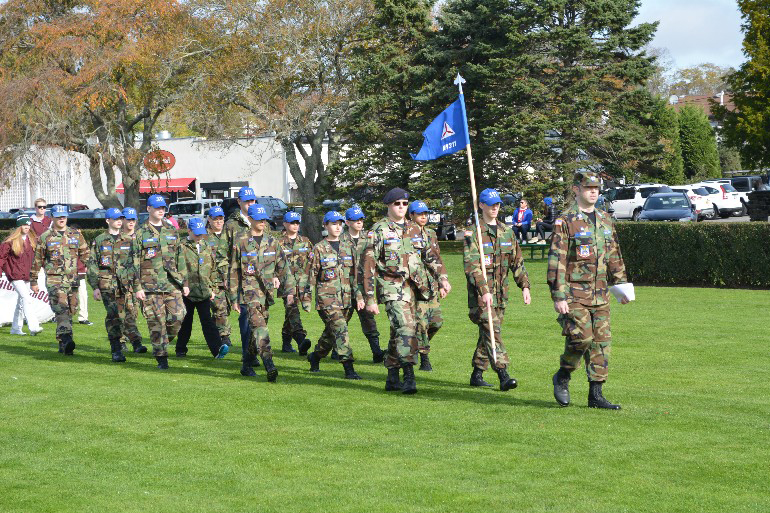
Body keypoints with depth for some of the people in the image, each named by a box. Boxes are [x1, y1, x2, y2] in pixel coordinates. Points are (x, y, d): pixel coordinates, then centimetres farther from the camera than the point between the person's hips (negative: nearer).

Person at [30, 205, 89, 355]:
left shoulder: (76, 235, 12)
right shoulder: (45, 237, 4)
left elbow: (85, 255, 18)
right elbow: (37, 260, 10)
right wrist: (33, 281, 11)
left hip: (73, 280, 4)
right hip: (54, 280, -4)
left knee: (70, 311, 7)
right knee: (61, 310, -19)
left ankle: (63, 344, 18)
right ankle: (66, 340, -31)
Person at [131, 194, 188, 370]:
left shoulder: (172, 232, 15)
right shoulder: (141, 234, 2)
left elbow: (180, 258, 18)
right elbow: (135, 262, 0)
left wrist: (185, 282, 13)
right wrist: (137, 287, -7)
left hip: (172, 284, 3)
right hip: (151, 286, -3)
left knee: (177, 316, -7)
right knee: (156, 322, -4)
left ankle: (164, 341, 20)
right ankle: (161, 358, 3)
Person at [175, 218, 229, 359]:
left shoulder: (206, 247, 13)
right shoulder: (182, 248, -3)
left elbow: (213, 269, 19)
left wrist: (211, 288, 14)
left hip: (204, 292, 3)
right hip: (187, 292, -3)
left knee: (207, 320, -7)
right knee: (185, 322, 7)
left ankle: (217, 348, -19)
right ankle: (181, 350, 20)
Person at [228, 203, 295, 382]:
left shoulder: (271, 241, 10)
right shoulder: (241, 242, -1)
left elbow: (283, 267, 12)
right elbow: (234, 271, 3)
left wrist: (289, 291, 3)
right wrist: (234, 298, 1)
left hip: (267, 291, 5)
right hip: (249, 291, -5)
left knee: (257, 329, 9)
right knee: (259, 326, -19)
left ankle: (247, 366, 24)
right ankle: (269, 365, -29)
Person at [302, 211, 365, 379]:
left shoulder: (348, 247, 12)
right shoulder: (319, 249, -1)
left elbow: (355, 274, 13)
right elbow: (311, 275, 0)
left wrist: (358, 296, 7)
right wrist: (306, 298, -1)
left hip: (346, 299, 5)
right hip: (327, 297, -5)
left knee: (331, 333, 13)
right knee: (340, 330, -17)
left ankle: (315, 357, 37)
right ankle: (349, 369, -19)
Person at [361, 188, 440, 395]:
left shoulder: (415, 229, 15)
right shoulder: (379, 230, -2)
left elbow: (430, 257, 24)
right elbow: (368, 265, -4)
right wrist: (370, 299, -8)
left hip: (414, 288, 6)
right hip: (392, 288, -6)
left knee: (398, 333, 12)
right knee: (405, 327, -22)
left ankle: (392, 378, 21)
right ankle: (409, 376, -26)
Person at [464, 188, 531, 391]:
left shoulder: (506, 232, 13)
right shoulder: (473, 232, -6)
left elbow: (517, 261, 18)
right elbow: (471, 264, -15)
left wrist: (525, 286, 7)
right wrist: (484, 291, -25)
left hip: (501, 291, 6)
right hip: (480, 291, -6)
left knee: (488, 333, 11)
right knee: (492, 331, -15)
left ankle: (477, 374, 22)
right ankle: (503, 376, -22)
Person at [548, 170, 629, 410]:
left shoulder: (605, 220, 14)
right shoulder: (565, 222, -6)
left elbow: (614, 256, 22)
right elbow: (556, 260, -11)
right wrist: (559, 296, -16)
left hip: (600, 295, 6)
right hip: (574, 295, -6)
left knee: (602, 342, 3)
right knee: (581, 337, -17)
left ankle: (596, 395, 9)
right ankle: (562, 377, 9)